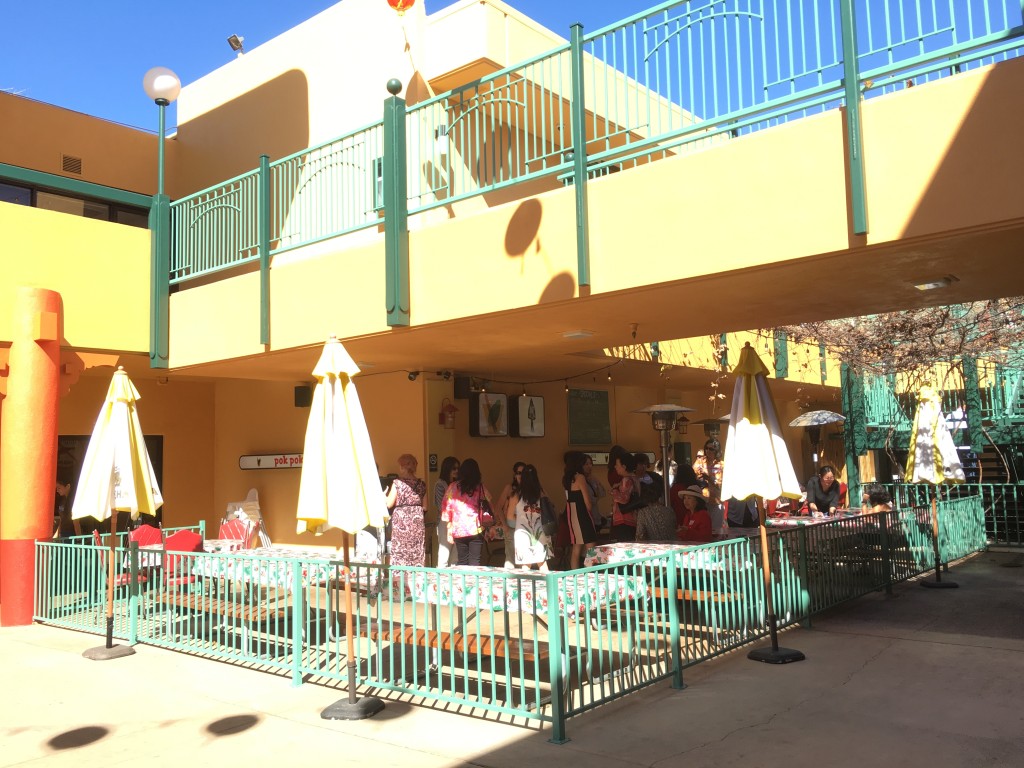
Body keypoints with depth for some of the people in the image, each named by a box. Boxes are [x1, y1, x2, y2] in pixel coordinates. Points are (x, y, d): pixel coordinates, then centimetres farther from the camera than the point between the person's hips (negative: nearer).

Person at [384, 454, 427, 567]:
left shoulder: (397, 483, -8)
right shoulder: (422, 484, 4)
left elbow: (389, 504, -6)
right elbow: (423, 505, 9)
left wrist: (385, 494, 13)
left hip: (401, 520, -4)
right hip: (417, 519, 4)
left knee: (399, 554, 2)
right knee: (417, 553, 8)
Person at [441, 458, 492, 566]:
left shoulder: (453, 487, 2)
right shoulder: (480, 487, -1)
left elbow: (447, 510, 4)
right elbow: (490, 505, -1)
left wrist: (449, 532, 10)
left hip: (458, 531, 2)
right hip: (476, 529, -2)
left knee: (462, 562, 10)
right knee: (475, 562, 2)